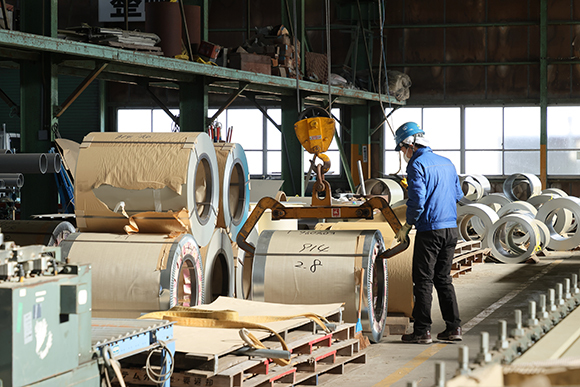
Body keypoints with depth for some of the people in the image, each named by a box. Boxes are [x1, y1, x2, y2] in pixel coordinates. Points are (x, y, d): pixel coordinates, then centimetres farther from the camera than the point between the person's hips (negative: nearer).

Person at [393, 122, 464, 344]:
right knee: (443, 278, 15)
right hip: (451, 228, 8)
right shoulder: (446, 163, 13)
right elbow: (458, 195, 20)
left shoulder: (417, 165, -11)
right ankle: (453, 328, 13)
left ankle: (422, 330, 0)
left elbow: (417, 201, -19)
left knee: (423, 280, -1)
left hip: (430, 229, -8)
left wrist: (406, 227, -8)